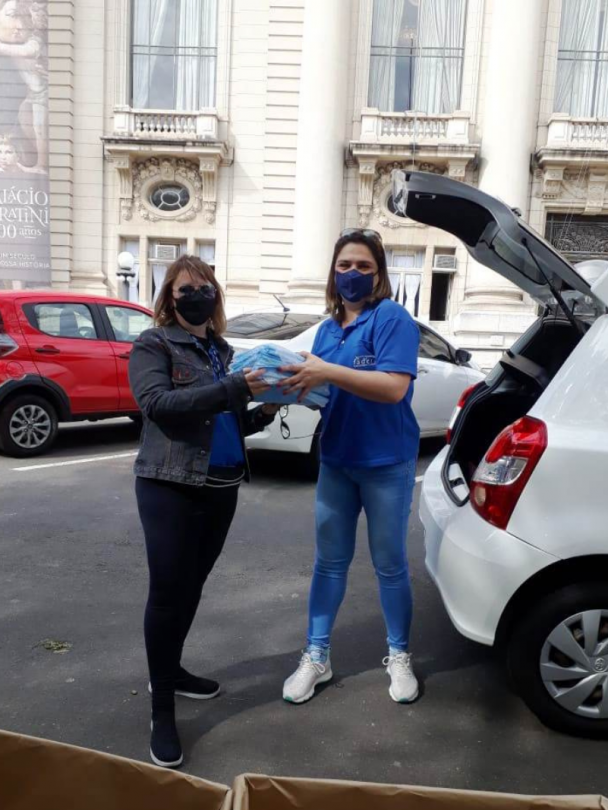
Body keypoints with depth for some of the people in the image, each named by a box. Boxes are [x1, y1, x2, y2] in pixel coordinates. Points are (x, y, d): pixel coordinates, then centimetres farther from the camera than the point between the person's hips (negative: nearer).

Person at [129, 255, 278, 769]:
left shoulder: (223, 351, 14)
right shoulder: (153, 346, -4)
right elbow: (158, 403, -22)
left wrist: (264, 413, -1)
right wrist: (233, 388, -29)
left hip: (222, 488, 6)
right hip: (170, 487, -6)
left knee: (193, 587, 17)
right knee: (168, 592, -2)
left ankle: (171, 672, 37)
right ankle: (163, 712, 11)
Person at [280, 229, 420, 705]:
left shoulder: (393, 319, -13)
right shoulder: (328, 328, 9)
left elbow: (394, 388, -26)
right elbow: (324, 390, 11)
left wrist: (328, 372, -32)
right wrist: (296, 383, -10)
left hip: (387, 463, -5)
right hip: (336, 460, 6)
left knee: (390, 564, 10)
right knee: (329, 561, 12)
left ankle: (399, 657, 29)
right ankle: (316, 658, 26)